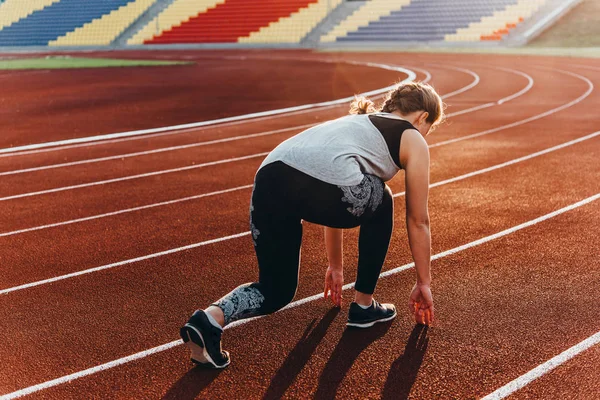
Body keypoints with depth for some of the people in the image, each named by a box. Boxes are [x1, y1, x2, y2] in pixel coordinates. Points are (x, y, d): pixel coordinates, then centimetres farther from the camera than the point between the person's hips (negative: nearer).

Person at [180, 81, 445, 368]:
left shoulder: (356, 122, 40)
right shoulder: (413, 139, 22)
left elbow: (335, 202, 47)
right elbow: (418, 221, 26)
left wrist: (335, 266, 57)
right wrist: (423, 282, 38)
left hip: (270, 176, 6)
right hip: (322, 185, -6)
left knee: (276, 292, 20)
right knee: (381, 205, 29)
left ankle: (211, 319, -7)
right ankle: (363, 307, 34)